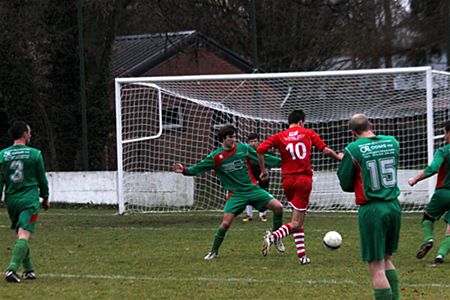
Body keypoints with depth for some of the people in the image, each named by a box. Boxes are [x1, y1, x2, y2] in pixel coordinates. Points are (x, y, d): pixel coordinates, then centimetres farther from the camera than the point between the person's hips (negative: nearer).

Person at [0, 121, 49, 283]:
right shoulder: (35, 154, -3)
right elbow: (42, 179, 5)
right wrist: (45, 197, 19)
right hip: (29, 200, -4)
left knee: (20, 235, 17)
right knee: (24, 235, -10)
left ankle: (29, 270, 21)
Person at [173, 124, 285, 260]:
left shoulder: (243, 148, 1)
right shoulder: (215, 156, -4)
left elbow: (263, 158, 9)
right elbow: (198, 168, -3)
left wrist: (281, 161, 8)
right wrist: (185, 170, -21)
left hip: (253, 189, 2)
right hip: (236, 193, -2)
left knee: (278, 206, -12)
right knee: (225, 223, -15)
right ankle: (214, 251, 7)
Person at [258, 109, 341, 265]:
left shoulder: (279, 137, 7)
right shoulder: (308, 133, 4)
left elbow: (260, 149, -5)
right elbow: (325, 150, 0)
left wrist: (263, 170, 4)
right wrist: (338, 157, 18)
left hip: (287, 181, 3)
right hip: (304, 179, -3)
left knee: (298, 220, 20)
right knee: (296, 223, -5)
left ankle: (302, 255, 17)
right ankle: (273, 236, -32)